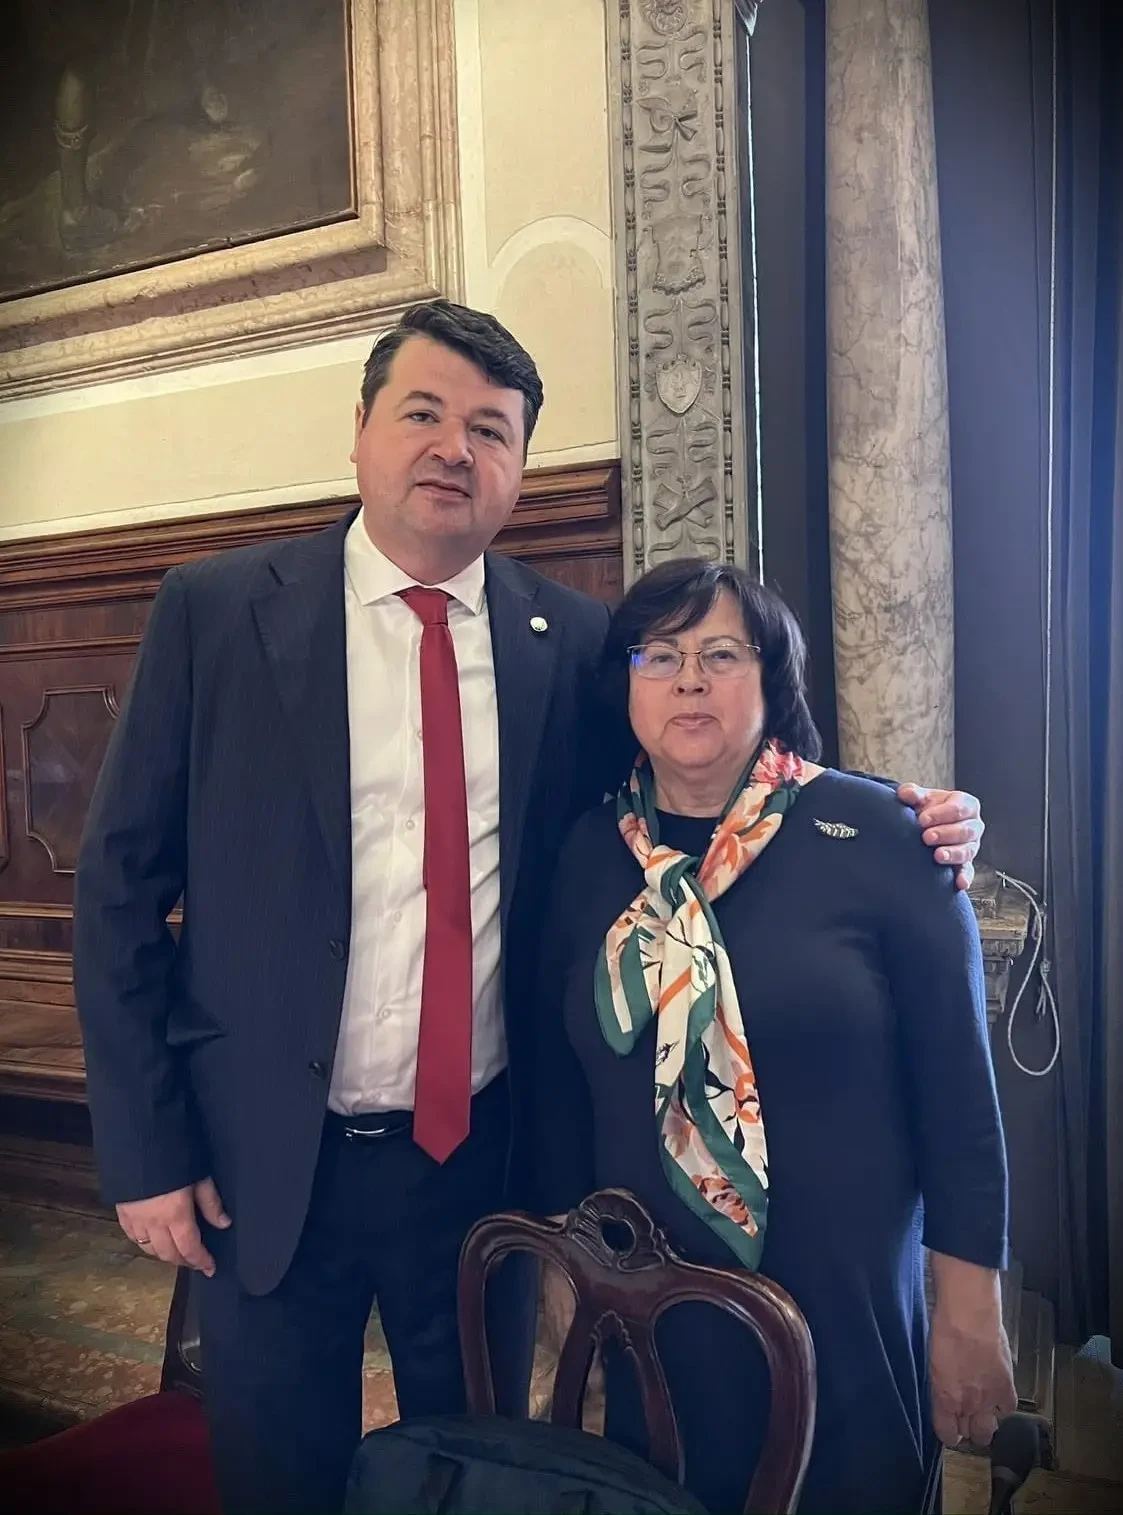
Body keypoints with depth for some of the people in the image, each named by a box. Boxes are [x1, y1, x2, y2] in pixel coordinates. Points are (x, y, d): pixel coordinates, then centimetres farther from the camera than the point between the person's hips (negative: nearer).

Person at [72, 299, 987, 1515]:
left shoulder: (571, 641, -3)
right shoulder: (215, 612, -7)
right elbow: (121, 883, -4)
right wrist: (144, 1146, -6)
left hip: (484, 1152, 1)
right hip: (265, 1161, -1)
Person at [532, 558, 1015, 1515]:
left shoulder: (877, 838, -12)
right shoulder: (591, 855, -1)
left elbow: (957, 1091, -8)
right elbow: (561, 1088, 5)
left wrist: (972, 1312, -6)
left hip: (845, 1311, -3)